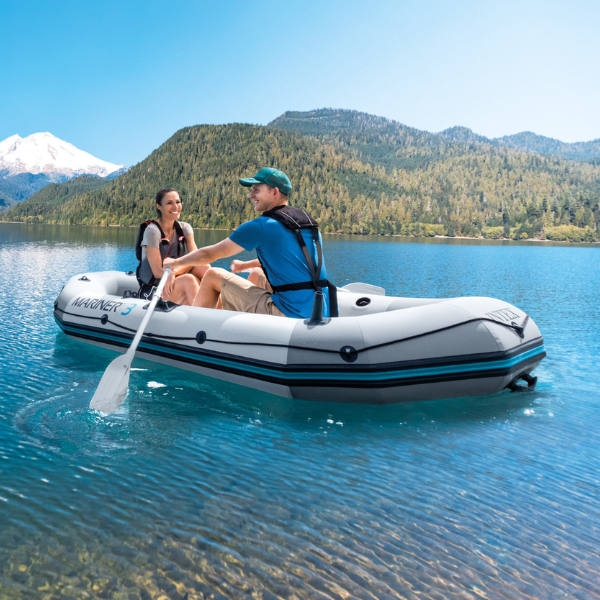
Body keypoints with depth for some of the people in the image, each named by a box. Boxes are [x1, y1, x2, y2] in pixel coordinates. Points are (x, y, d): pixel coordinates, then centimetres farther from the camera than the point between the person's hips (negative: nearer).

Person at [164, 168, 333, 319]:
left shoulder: (260, 227, -10)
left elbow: (208, 255, 0)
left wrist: (175, 262, 17)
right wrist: (245, 265, 40)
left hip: (290, 316, -8)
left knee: (213, 275, 4)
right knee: (256, 274, 32)